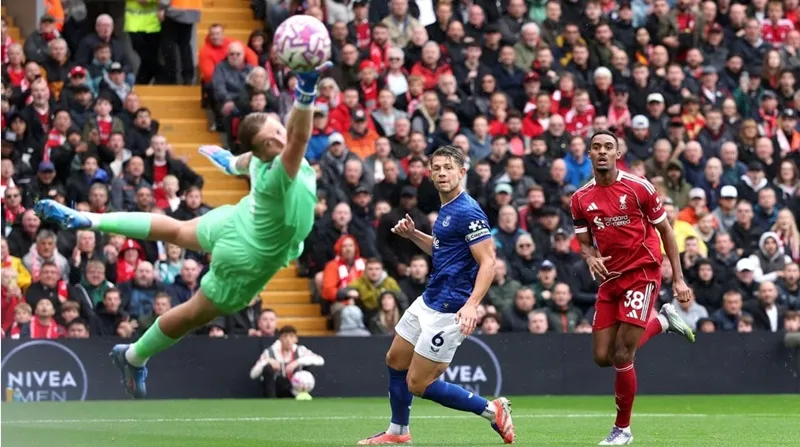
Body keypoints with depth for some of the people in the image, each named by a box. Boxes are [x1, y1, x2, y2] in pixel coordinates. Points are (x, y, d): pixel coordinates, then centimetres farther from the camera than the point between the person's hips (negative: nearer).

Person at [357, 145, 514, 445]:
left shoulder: (468, 212, -18)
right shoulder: (446, 209, 11)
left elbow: (488, 260, -23)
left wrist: (472, 304, -34)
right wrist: (412, 234, 10)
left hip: (448, 310, -10)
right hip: (428, 302, 10)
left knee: (418, 384, -7)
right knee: (395, 360, 20)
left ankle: (493, 410, 2)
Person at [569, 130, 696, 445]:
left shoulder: (639, 188, -8)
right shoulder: (581, 199, 4)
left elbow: (666, 231, -1)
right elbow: (584, 243, 12)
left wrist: (678, 279, -5)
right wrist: (590, 257, -14)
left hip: (642, 274, -5)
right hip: (610, 280, 5)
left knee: (622, 356, -12)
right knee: (603, 357, 4)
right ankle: (663, 321, 28)